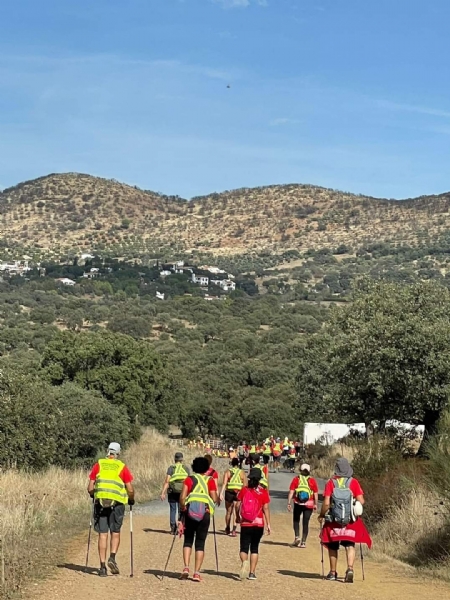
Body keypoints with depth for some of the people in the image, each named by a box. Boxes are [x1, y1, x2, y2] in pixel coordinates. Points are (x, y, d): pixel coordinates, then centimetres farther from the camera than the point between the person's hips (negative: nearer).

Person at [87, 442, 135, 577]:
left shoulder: (98, 465, 8)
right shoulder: (122, 467, 5)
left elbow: (90, 488, 7)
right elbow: (130, 490, 2)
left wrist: (94, 496, 27)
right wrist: (131, 500, 21)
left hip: (100, 502, 1)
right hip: (117, 503, -1)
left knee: (102, 534, 7)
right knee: (115, 533, 13)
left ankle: (102, 566, 5)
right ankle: (112, 558, -6)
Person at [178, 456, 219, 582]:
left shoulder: (189, 479, 8)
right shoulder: (210, 480, 9)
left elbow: (182, 497, -3)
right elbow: (214, 499, 1)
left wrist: (182, 509, 10)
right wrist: (218, 499, 21)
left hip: (190, 511, 0)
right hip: (205, 512, 0)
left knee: (188, 540, 13)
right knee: (200, 543, 6)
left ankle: (186, 568, -3)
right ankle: (196, 573, 0)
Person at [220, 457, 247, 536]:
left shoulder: (227, 472, 4)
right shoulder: (242, 472, 4)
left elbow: (224, 483, -8)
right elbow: (245, 485, 1)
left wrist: (221, 493, -14)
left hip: (229, 492, 1)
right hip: (238, 493, -1)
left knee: (229, 512, 15)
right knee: (236, 512, -2)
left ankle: (227, 529, 30)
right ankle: (234, 529, -17)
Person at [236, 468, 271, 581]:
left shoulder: (244, 490, -1)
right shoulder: (263, 492, -4)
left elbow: (238, 505, 2)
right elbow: (266, 509, -7)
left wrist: (238, 517, 19)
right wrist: (268, 524, -2)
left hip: (245, 524, 0)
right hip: (258, 524, 0)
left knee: (244, 547, 6)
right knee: (254, 548, 13)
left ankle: (244, 562, -25)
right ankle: (252, 572, 12)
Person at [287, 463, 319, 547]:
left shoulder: (296, 479, -1)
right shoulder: (312, 481, 0)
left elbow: (291, 492, -7)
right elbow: (316, 494, -1)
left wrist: (289, 503, -6)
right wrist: (315, 504, 9)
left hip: (298, 504, 0)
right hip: (309, 505, 0)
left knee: (296, 520, 20)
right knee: (305, 523, 7)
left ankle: (297, 537, 4)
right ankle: (303, 542, 8)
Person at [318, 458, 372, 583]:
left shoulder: (331, 483, -6)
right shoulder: (354, 482, -3)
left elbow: (326, 503, -11)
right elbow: (361, 501, -6)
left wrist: (321, 515, 4)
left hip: (334, 520, 0)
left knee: (333, 546, 13)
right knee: (350, 545, 4)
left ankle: (333, 573, 22)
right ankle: (350, 569, -17)